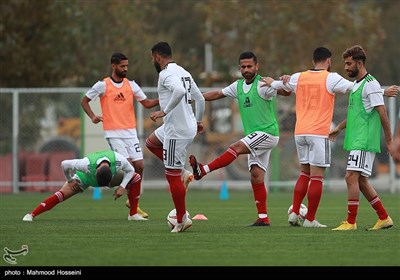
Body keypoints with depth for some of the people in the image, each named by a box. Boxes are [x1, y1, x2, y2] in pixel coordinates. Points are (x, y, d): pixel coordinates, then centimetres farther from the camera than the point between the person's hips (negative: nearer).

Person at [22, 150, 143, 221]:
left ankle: (133, 215, -4)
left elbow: (130, 170, -16)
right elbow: (64, 164, -28)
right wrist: (70, 180, -14)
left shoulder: (118, 160, -40)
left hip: (110, 177, 3)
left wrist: (122, 187, -28)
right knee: (61, 195, -22)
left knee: (135, 178, -14)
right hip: (84, 176, -3)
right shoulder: (86, 164, -45)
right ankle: (31, 215, -16)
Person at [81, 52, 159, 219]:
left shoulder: (131, 85, 9)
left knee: (139, 165, -2)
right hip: (113, 133, -4)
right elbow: (84, 101, 7)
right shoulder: (102, 85, -1)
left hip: (130, 132, 4)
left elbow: (147, 103, 11)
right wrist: (93, 117, -8)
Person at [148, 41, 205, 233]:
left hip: (177, 130, -10)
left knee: (173, 175, -3)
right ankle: (183, 171, 17)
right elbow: (200, 99, 17)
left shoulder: (166, 74, -15)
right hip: (189, 126, 10)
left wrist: (164, 111, -27)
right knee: (151, 142, 31)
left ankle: (182, 219, 3)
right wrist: (198, 121, 30)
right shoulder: (183, 72, 13)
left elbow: (180, 90, -35)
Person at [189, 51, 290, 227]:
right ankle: (263, 217, 2)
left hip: (267, 133, -8)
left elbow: (285, 92, -22)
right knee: (256, 176, 2)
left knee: (236, 148, -23)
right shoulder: (238, 86, 12)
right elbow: (218, 94, 21)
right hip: (256, 137, 8)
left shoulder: (262, 84, -11)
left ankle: (203, 171, -25)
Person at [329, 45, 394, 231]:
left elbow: (382, 113, -14)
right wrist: (338, 128, 27)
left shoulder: (370, 84, -12)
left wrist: (389, 141, -15)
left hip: (364, 142, -10)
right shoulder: (356, 84, 17)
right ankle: (384, 219, 18)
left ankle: (350, 222, -11)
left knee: (351, 177, -14)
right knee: (361, 182, 11)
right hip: (355, 141, 10)